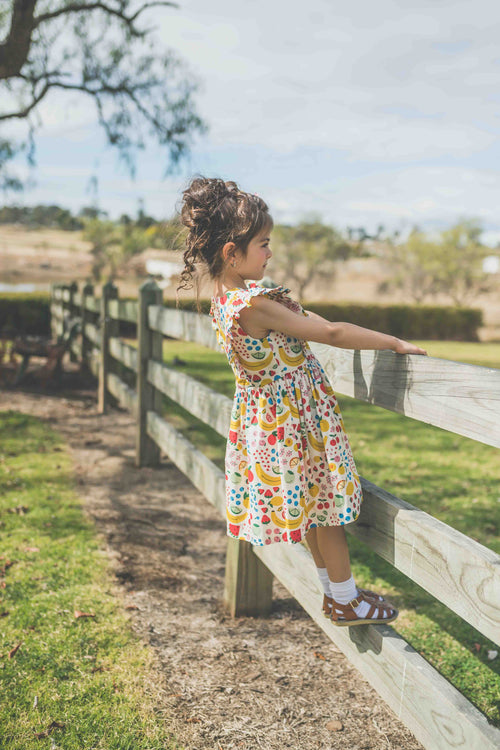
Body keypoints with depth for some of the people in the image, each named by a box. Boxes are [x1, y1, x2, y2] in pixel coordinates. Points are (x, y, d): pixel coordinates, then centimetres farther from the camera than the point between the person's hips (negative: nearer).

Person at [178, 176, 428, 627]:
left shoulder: (224, 299, 0)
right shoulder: (254, 304, -29)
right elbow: (331, 333, -26)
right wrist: (396, 343, -19)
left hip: (267, 416, 9)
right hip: (294, 418, -9)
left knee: (313, 507, 22)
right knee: (327, 507, 8)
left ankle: (332, 589, 37)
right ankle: (346, 601, 25)